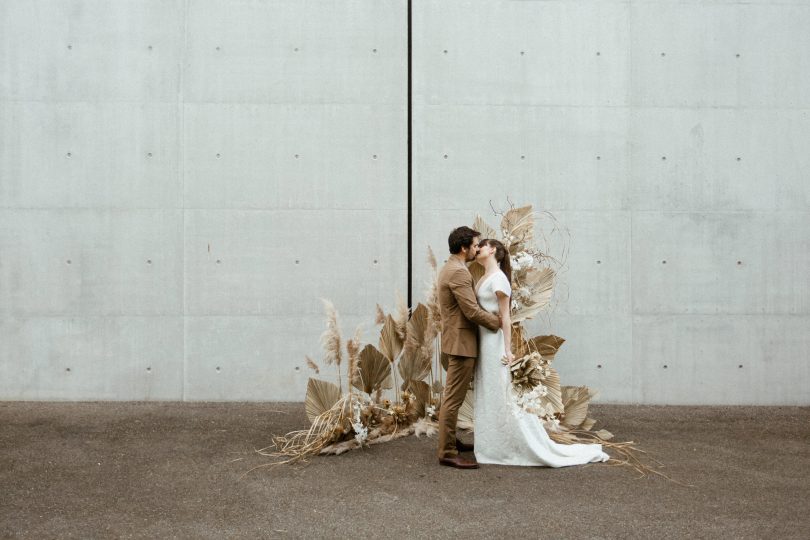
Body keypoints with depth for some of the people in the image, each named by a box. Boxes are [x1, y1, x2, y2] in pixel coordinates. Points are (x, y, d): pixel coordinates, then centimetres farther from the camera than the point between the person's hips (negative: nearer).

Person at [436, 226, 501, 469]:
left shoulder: (450, 268, 14)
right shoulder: (458, 272, -20)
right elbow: (472, 311, -23)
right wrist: (499, 323, -10)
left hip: (457, 340, 11)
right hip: (461, 342, -11)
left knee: (453, 396, 18)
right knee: (453, 399, -7)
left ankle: (449, 441, 28)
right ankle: (447, 453, -3)